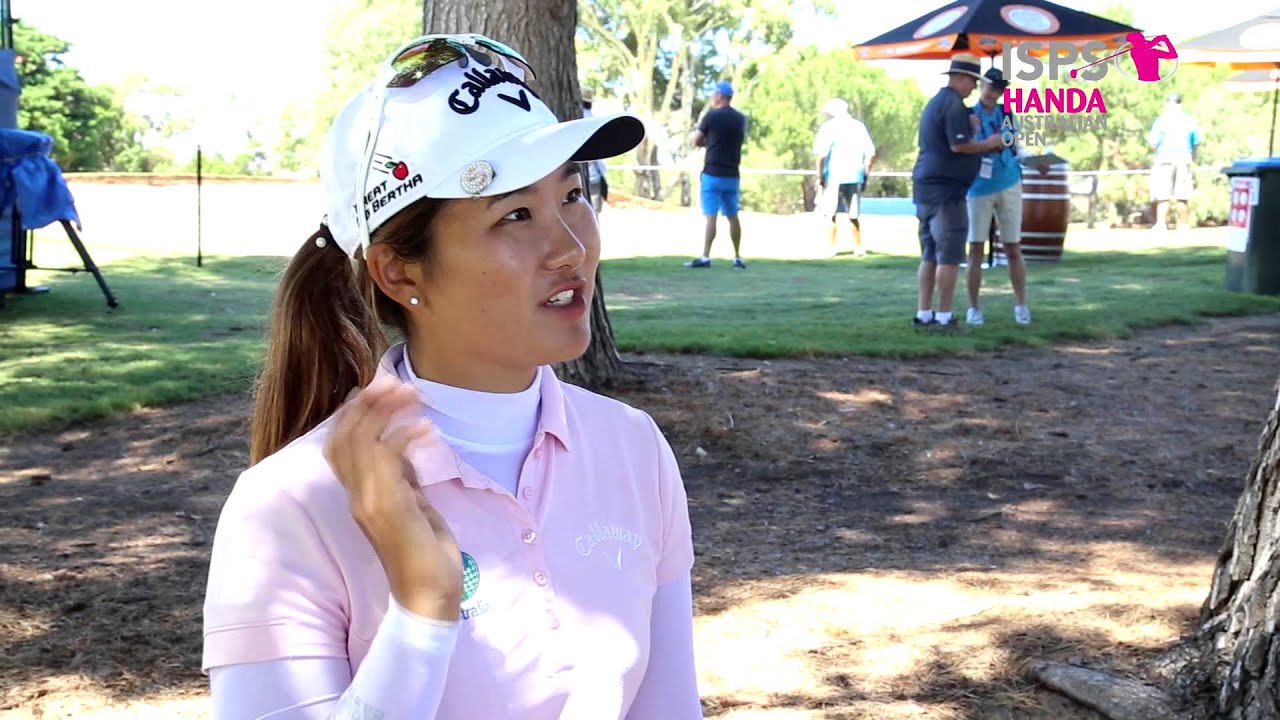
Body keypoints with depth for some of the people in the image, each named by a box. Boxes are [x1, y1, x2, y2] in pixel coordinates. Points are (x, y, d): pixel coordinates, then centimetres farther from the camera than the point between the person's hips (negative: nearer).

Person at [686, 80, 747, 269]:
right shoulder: (741, 118, 8)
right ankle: (738, 258, 13)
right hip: (732, 175, 5)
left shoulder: (712, 116, -7)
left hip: (713, 173, -5)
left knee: (711, 216, -8)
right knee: (732, 217, 11)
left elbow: (697, 142, -1)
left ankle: (705, 257, -11)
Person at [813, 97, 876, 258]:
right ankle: (858, 248, 10)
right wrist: (865, 174, 12)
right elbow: (871, 153, 5)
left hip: (833, 177, -4)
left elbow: (821, 153, -15)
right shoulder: (859, 126, 9)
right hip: (855, 177, 4)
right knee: (852, 215, 12)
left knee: (831, 214, 7)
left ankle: (831, 246, 8)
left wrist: (820, 175, -6)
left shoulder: (829, 126, -5)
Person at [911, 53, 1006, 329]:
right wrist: (988, 144, -6)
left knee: (929, 255, 12)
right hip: (946, 189, -10)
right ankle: (943, 317, -5)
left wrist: (981, 143, 22)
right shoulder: (955, 105, -12)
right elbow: (958, 145, -20)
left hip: (925, 186, 10)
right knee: (949, 257, -6)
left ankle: (923, 314, 13)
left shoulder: (935, 102, 19)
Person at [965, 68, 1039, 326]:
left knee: (1013, 249, 4)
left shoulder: (1006, 113, 6)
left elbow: (1015, 145, 16)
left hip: (1009, 187, 2)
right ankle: (974, 307, 5)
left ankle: (1021, 305, 12)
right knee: (976, 250, -3)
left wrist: (1036, 162, 1)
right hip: (979, 190, -2)